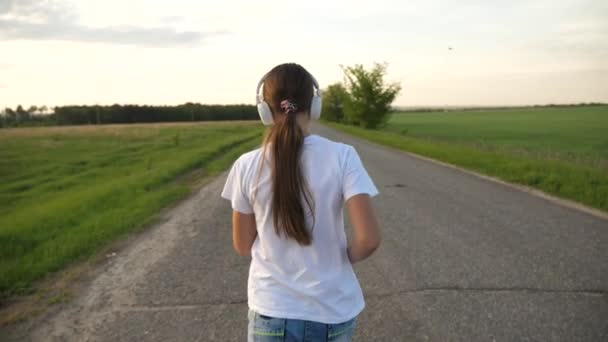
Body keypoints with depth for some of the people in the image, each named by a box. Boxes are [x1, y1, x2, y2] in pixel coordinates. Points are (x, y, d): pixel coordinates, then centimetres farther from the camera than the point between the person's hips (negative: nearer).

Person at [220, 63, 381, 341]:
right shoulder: (342, 156, -14)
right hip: (333, 311, 0)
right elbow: (368, 239, -17)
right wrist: (342, 259, 3)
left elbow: (242, 246, -1)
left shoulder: (247, 166, -10)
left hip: (272, 312, 0)